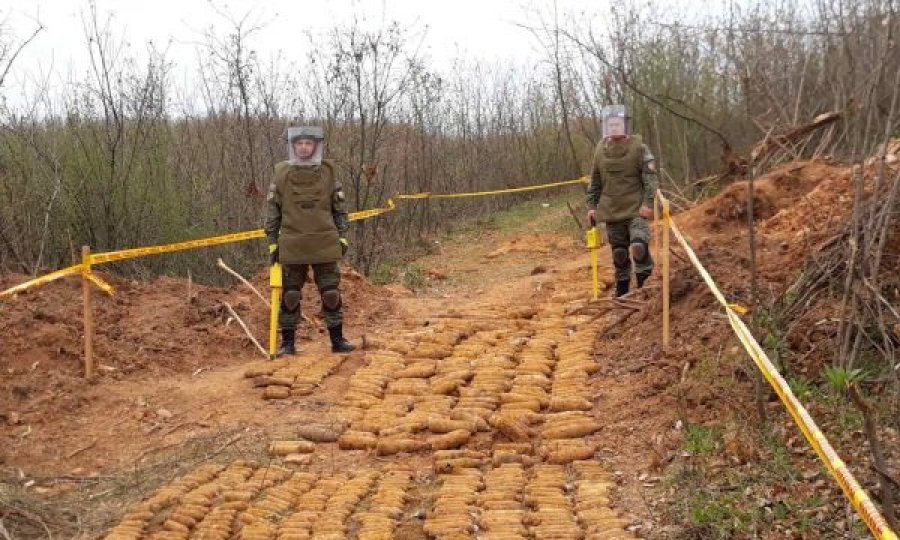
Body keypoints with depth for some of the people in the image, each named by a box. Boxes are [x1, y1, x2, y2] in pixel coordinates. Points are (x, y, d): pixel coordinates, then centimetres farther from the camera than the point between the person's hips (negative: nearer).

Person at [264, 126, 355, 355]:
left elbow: (339, 207, 11)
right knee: (289, 295, 5)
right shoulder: (281, 173, 2)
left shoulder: (327, 172, 5)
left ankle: (337, 339, 15)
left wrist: (342, 236, 5)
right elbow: (272, 210, 6)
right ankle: (287, 342, 15)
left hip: (325, 245, 1)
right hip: (292, 246, 0)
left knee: (332, 293, 3)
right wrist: (272, 242, 3)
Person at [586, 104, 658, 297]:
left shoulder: (639, 147, -6)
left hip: (636, 208, -4)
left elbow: (650, 177, -8)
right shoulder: (601, 149, 7)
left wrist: (648, 202, -17)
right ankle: (622, 286, 24)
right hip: (612, 209, 4)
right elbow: (595, 181, 15)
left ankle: (644, 279, 1)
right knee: (619, 252, 9)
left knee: (639, 246, -21)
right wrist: (592, 205, 10)